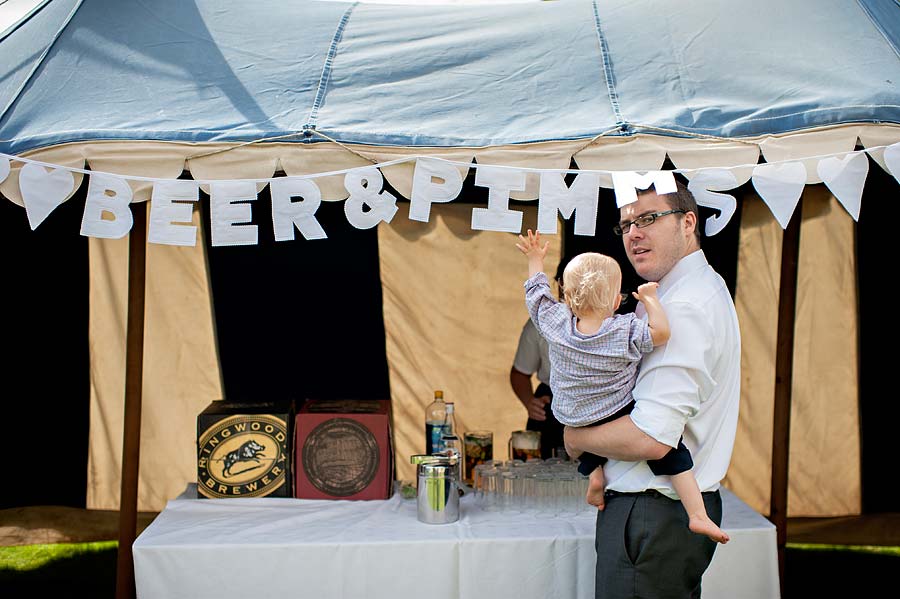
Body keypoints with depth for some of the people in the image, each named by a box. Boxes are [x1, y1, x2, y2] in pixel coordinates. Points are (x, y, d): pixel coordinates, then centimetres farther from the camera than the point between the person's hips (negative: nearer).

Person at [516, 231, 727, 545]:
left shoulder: (555, 322, -9)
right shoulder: (625, 331, -20)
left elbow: (538, 293, 6)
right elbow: (661, 331, -27)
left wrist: (535, 260, 21)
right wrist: (649, 298, -13)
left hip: (575, 422, 4)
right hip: (622, 419, -4)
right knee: (671, 452, 6)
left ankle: (594, 473, 18)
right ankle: (698, 515, 0)